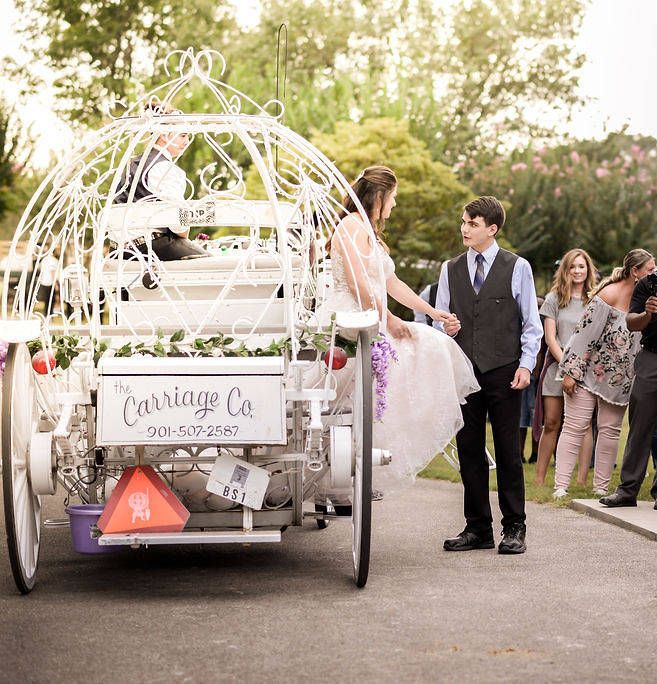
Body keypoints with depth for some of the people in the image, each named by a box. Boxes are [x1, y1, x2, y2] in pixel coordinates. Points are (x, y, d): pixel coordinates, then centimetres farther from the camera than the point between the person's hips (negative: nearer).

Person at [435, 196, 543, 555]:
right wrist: (445, 327, -5)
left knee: (508, 451, -1)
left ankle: (514, 528, 6)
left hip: (504, 372, -3)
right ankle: (477, 528, 11)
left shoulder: (517, 267, 4)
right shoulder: (450, 270, 13)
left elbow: (531, 323, 4)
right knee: (469, 451, 5)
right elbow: (440, 317, 18)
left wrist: (525, 364, -6)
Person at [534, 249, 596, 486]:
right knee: (551, 423, -2)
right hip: (557, 364, -1)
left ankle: (582, 480, -7)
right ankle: (539, 478, 3)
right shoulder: (554, 299, 7)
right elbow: (550, 338, 2)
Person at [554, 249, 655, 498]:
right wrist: (571, 372, -18)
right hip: (588, 370, -6)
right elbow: (585, 332, -17)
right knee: (575, 427, -5)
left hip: (618, 376, 6)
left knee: (610, 430, 6)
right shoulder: (609, 295, -16)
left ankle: (601, 487, 11)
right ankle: (560, 486, -5)